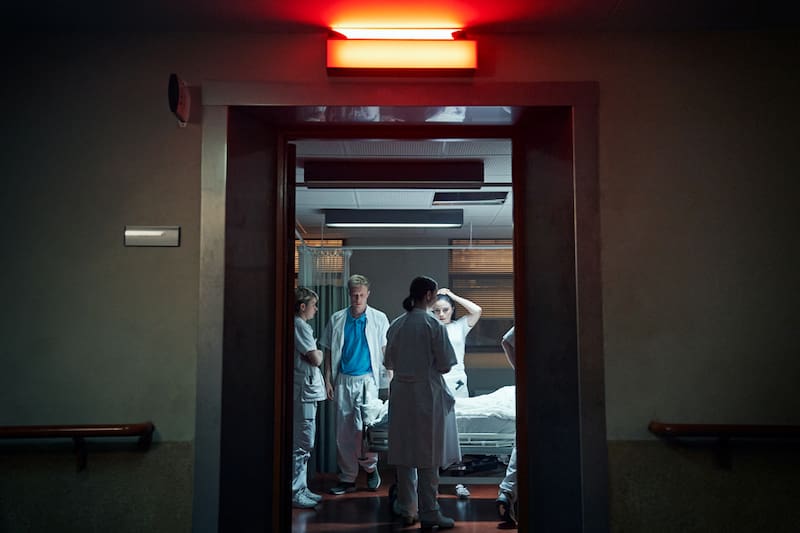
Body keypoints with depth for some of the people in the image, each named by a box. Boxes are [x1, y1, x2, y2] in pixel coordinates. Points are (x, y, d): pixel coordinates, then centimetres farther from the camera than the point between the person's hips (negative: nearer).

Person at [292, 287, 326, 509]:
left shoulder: (299, 325, 18)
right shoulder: (300, 326, -13)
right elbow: (315, 359, -15)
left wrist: (314, 354, 4)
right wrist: (318, 354, 4)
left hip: (304, 392, 11)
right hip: (304, 391, -11)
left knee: (302, 444, 15)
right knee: (302, 444, -6)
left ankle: (301, 489, 22)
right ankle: (294, 492, -1)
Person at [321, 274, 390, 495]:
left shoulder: (379, 319, 2)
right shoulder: (337, 319, 6)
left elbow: (386, 350, 3)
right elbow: (329, 352, 9)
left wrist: (391, 377, -5)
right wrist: (328, 380, 3)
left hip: (367, 379, -3)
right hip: (343, 380, 3)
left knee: (364, 426, -12)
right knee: (343, 431, 6)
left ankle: (370, 466, 14)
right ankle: (347, 478, 17)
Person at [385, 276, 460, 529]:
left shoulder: (396, 325, 4)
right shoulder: (433, 324, -12)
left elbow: (390, 362, 11)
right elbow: (445, 365, -9)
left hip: (401, 392, 5)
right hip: (427, 392, -5)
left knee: (404, 453, 12)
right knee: (428, 456, 3)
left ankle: (406, 510, 21)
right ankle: (428, 513, 9)